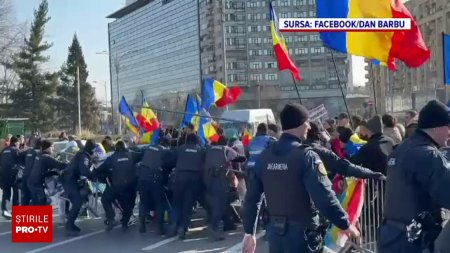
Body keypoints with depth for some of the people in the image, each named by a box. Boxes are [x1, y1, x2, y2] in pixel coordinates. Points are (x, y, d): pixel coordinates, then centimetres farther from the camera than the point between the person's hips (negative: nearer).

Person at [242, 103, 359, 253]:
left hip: (274, 230, 6)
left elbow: (252, 198, 6)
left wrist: (249, 232, 14)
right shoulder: (306, 156, -15)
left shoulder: (264, 156, 3)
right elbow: (324, 197, -21)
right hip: (301, 231, -6)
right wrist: (345, 224, -8)